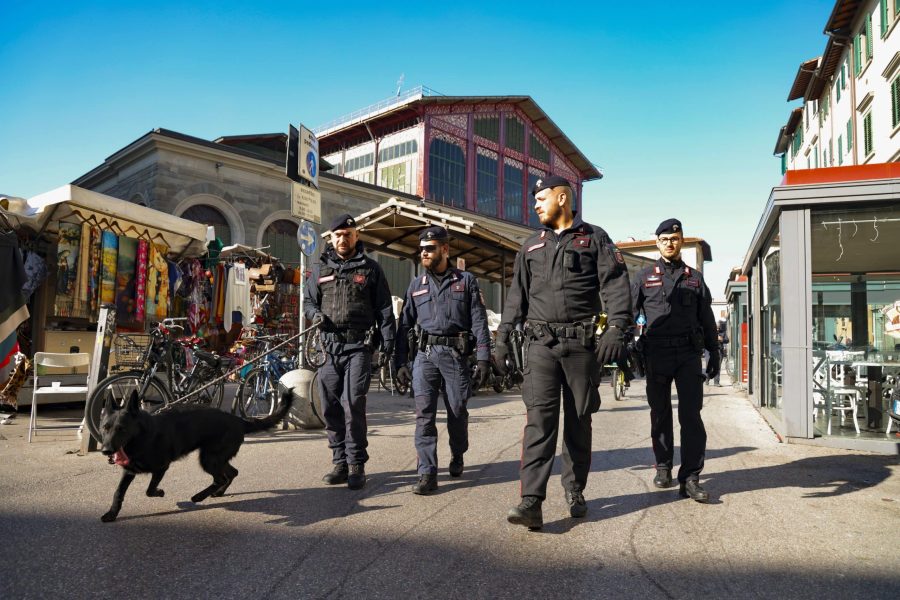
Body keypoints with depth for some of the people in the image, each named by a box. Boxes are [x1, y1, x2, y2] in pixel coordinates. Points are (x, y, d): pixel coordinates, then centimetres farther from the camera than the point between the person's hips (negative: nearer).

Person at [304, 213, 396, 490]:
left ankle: (356, 465, -1)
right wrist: (315, 315, -3)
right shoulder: (320, 269, 15)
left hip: (359, 346, -3)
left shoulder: (370, 269, 8)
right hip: (329, 346, 4)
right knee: (330, 408, 5)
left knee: (353, 403, -13)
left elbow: (384, 310, 6)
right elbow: (308, 300, 21)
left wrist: (388, 344, -3)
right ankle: (340, 463, 18)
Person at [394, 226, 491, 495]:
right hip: (425, 354, 2)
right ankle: (427, 473, -5)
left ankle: (457, 457, 33)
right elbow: (405, 324, 14)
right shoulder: (416, 284, 14)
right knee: (424, 413, -7)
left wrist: (483, 358, -8)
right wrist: (401, 362, 7)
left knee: (457, 411, 6)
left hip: (456, 354, -2)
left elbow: (479, 321, 1)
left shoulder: (466, 280, 6)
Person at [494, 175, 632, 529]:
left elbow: (615, 285, -2)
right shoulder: (532, 245, 18)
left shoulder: (594, 238, 7)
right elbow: (517, 295, 18)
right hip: (541, 343, 2)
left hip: (582, 343, -1)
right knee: (539, 417, -9)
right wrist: (502, 338, 12)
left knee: (579, 421, 7)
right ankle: (531, 501, -14)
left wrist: (615, 329, -15)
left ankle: (575, 491, 22)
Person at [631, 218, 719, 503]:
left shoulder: (695, 277, 14)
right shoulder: (645, 276, 9)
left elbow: (707, 319, 16)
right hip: (656, 354, 0)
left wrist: (714, 353, 12)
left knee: (691, 414, -5)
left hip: (689, 354, 1)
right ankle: (663, 467, 24)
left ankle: (690, 477, -2)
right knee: (660, 414, 8)